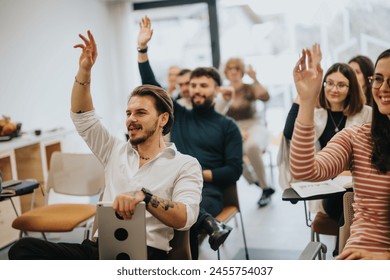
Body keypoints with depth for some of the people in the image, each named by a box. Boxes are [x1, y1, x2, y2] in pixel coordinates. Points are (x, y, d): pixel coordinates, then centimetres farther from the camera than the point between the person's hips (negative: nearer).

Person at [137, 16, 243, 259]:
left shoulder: (228, 126, 11)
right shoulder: (178, 116, 20)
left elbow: (234, 171, 4)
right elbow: (151, 86, 15)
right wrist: (142, 48, 7)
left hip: (207, 190, -2)